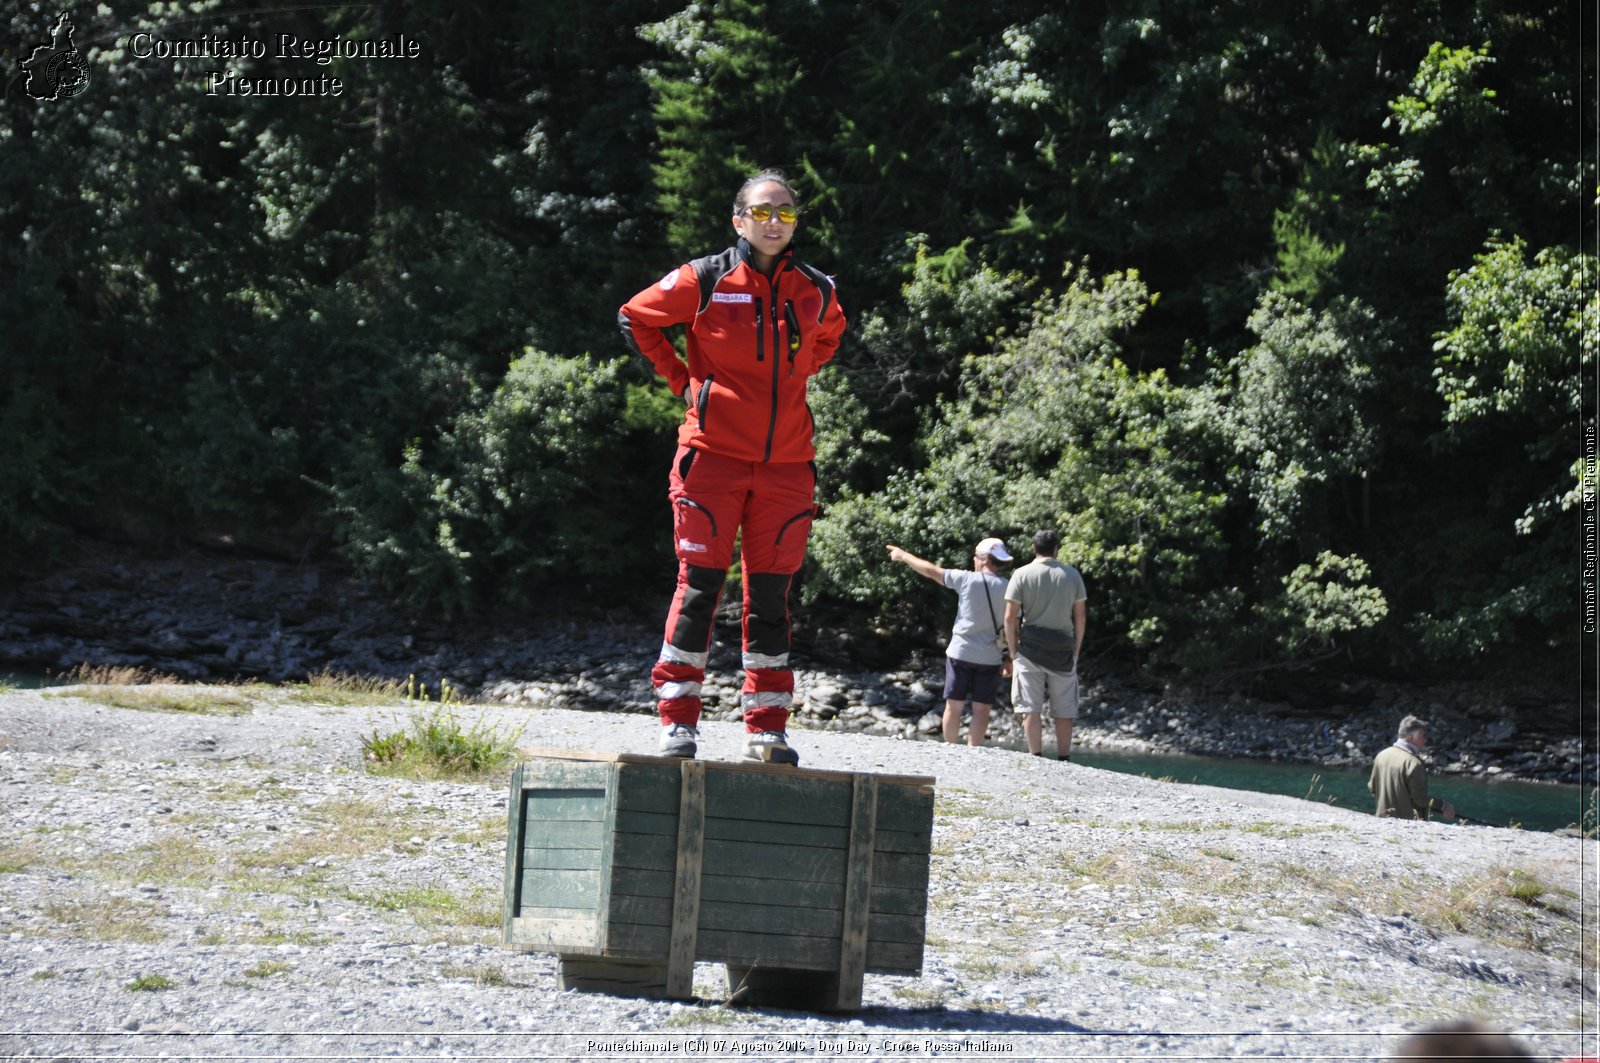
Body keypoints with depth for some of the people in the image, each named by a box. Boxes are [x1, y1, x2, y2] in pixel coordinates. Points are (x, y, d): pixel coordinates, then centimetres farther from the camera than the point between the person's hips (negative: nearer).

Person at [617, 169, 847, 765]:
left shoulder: (816, 292, 8)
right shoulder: (706, 280, -2)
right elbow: (635, 318, 8)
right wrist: (682, 379, 3)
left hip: (786, 464, 3)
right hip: (714, 455, -3)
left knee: (770, 594, 6)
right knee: (700, 585, -3)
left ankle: (766, 728, 10)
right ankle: (678, 721, 4)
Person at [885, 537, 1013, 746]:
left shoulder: (967, 580, -7)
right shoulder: (1007, 589, -3)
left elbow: (930, 571, 2)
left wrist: (903, 556, 15)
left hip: (960, 653, -1)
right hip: (989, 658, 1)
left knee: (954, 705, 9)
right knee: (981, 708, 3)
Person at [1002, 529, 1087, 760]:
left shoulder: (1022, 574, -1)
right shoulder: (1072, 575, 5)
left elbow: (1010, 617, -5)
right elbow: (1081, 617, 6)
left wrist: (1013, 653, 1)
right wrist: (1076, 651, 13)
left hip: (1030, 649, -2)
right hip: (1063, 650, 2)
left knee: (1030, 708, -1)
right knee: (1064, 711, 7)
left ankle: (1036, 758, -7)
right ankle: (1064, 760, 6)